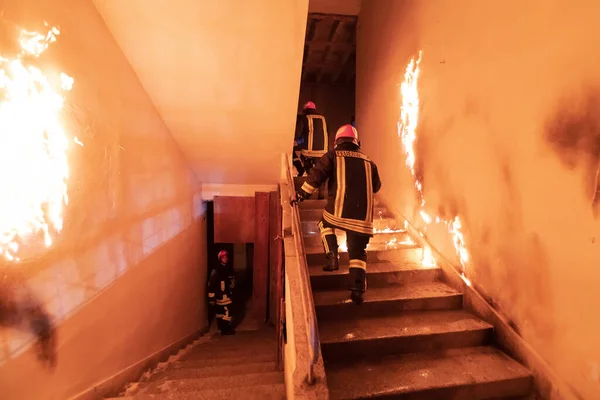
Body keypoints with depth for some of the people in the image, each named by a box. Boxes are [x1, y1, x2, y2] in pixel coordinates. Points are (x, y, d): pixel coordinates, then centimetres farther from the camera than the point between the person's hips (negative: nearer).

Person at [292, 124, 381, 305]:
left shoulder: (333, 155, 7)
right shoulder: (368, 162, 18)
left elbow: (316, 175, -5)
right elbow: (376, 187, 27)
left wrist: (301, 193, -3)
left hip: (339, 211, -3)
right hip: (363, 216, 3)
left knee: (325, 224, 29)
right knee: (358, 252, 12)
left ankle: (332, 256, 13)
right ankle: (358, 290, 6)